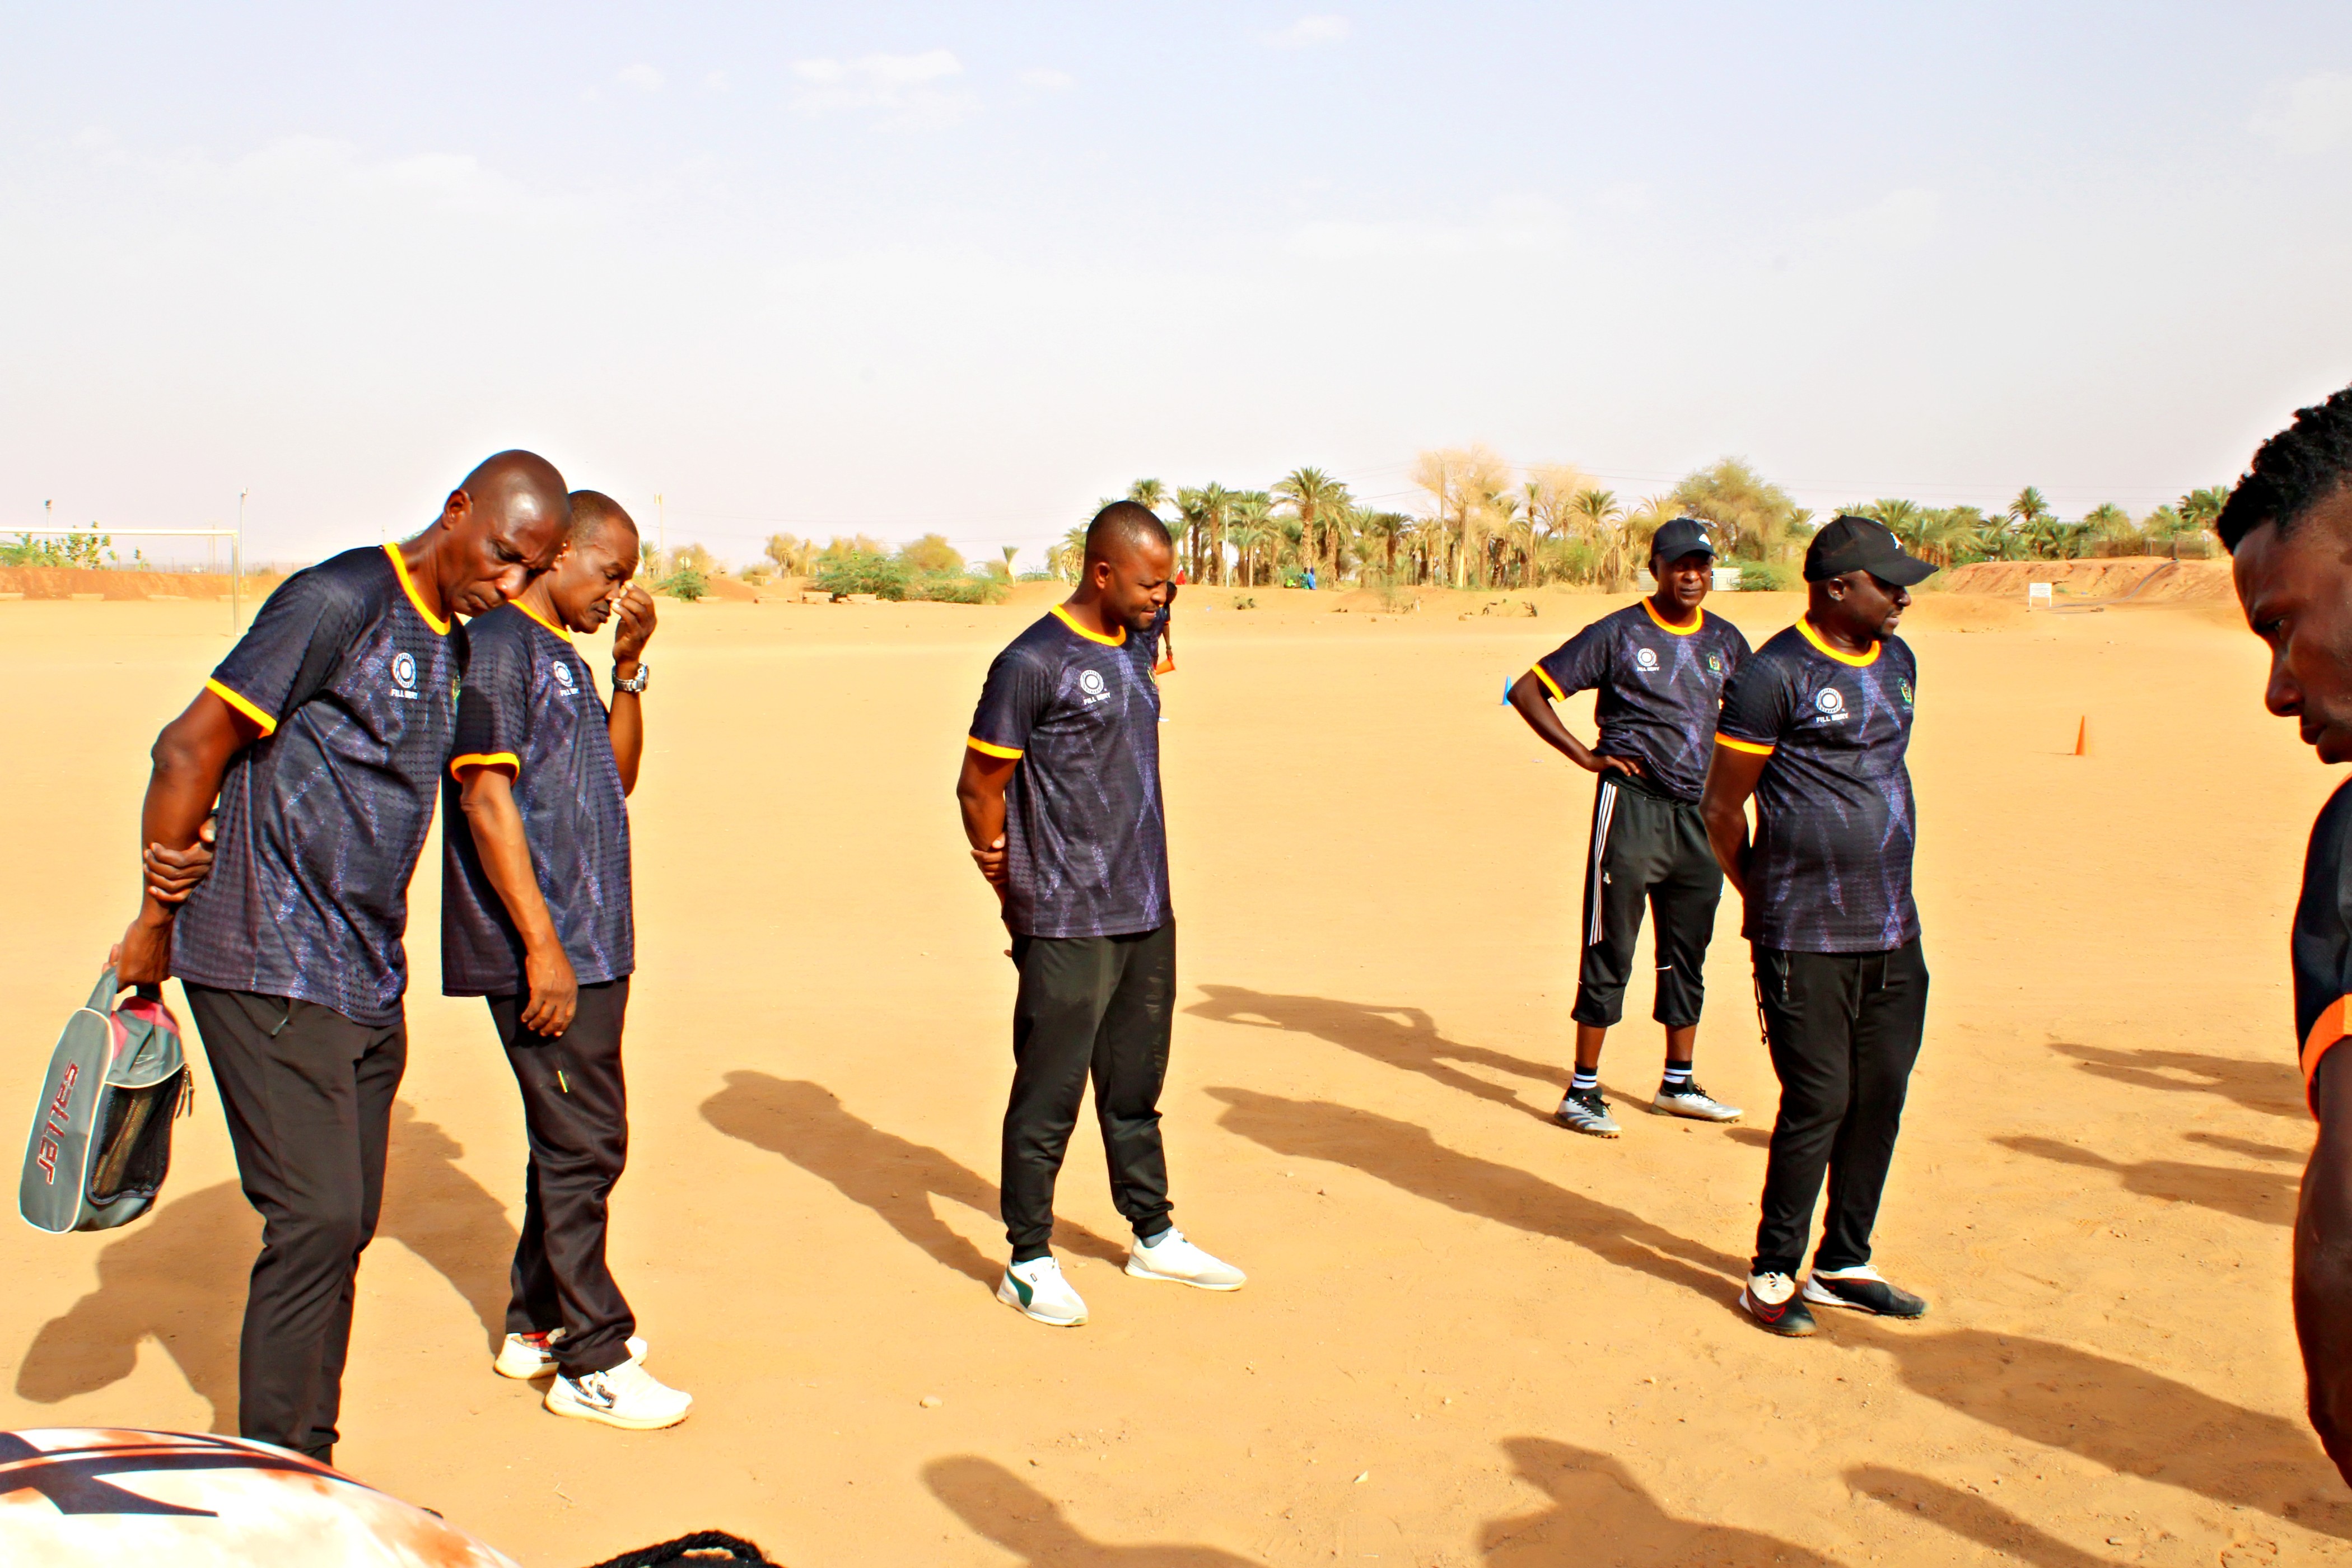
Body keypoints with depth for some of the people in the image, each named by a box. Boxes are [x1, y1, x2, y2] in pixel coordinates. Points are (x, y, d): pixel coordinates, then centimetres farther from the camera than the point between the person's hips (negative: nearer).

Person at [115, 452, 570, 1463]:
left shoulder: (454, 649, 13)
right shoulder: (343, 599, -12)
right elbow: (190, 749, -13)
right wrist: (157, 921, -8)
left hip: (368, 981, 8)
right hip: (270, 973, -8)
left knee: (346, 1226, 10)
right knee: (316, 1219, -10)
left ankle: (310, 1473, 21)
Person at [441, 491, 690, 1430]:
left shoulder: (561, 653, 18)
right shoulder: (498, 643, -10)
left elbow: (615, 779, 21)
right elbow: (486, 798, -18)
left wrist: (630, 667, 11)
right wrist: (542, 947, -21)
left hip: (589, 945, 10)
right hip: (544, 951, -10)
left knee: (573, 1142, 16)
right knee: (582, 1147, -5)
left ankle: (536, 1325, 29)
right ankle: (593, 1363, 4)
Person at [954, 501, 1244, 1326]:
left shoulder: (1138, 646, 10)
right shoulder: (1032, 663, -14)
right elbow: (979, 787, -9)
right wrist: (1022, 897, -3)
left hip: (1147, 915, 7)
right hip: (1067, 926, -7)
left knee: (1136, 1088, 18)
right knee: (1049, 1096, 2)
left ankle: (1154, 1236, 31)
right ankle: (1029, 1260, 14)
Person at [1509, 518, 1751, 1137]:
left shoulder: (1726, 642, 11)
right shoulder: (1618, 634, -4)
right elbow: (1528, 690, -4)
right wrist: (1583, 755, -10)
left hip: (1701, 813, 6)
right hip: (1632, 806, -5)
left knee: (1688, 955, 13)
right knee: (1609, 951, -4)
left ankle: (1677, 1084, 25)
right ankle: (1582, 1091, 3)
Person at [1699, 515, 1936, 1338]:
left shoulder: (1898, 663, 13)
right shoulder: (1775, 676, -11)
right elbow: (1721, 808, -6)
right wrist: (1767, 901, 3)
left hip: (1892, 931, 7)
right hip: (1805, 938, -7)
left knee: (1881, 1097, 10)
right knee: (1818, 1103, -4)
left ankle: (1843, 1265, 24)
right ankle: (1772, 1274, 12)